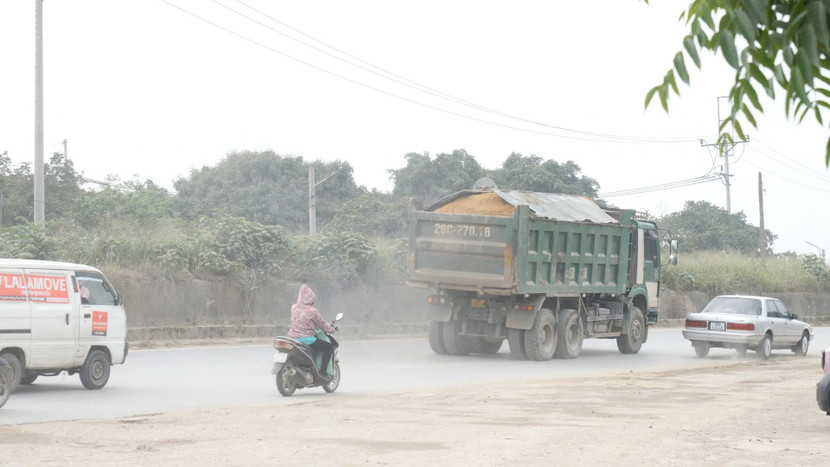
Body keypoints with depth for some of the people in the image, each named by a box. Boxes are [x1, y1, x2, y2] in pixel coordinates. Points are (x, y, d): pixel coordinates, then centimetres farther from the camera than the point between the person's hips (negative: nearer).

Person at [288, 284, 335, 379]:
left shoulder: (294, 308, 4)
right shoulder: (312, 311, -14)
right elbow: (322, 324, -4)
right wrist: (331, 329, 18)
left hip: (293, 338, 7)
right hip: (306, 338, -7)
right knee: (329, 347, 5)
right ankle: (322, 372, -1)